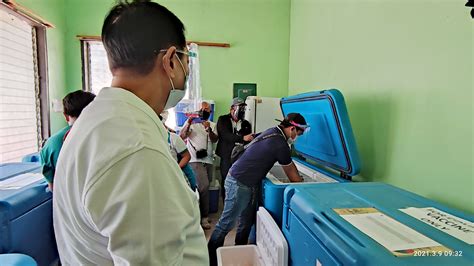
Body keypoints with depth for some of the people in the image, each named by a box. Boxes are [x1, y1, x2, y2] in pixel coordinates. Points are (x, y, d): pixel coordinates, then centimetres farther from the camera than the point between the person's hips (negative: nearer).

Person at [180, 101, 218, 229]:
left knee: (205, 187, 7)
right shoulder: (191, 122, 5)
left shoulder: (212, 125, 14)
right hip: (195, 160, -4)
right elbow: (181, 136, -5)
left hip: (208, 160, 5)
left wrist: (209, 129, -20)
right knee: (204, 186, -16)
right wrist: (188, 124, -21)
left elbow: (215, 139, -1)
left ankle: (200, 214, 22)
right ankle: (204, 217, -3)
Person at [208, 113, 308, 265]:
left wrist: (300, 180, 20)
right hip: (239, 184, -10)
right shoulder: (280, 144, -22)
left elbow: (290, 164, 17)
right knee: (228, 222, 3)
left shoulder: (273, 132, 7)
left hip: (247, 183, 10)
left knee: (247, 221, 18)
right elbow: (290, 172, -7)